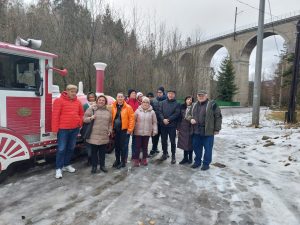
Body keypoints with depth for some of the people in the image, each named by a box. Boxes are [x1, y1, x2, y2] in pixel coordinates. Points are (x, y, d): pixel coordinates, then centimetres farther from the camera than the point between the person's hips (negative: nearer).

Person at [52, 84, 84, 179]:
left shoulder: (78, 102, 8)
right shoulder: (59, 101, -8)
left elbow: (81, 114, 22)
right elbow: (55, 115, -11)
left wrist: (80, 123, 10)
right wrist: (55, 129, -13)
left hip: (75, 129, 6)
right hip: (63, 129, -5)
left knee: (71, 148, 13)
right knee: (61, 149, -2)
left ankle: (66, 165, 28)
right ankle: (59, 168, 8)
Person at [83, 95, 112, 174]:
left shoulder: (108, 111, 11)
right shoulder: (92, 109, -1)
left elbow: (110, 122, 16)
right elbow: (84, 119, -2)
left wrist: (110, 130, 5)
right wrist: (90, 118, -21)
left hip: (104, 136, 3)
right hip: (94, 135, -3)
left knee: (102, 152, 12)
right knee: (94, 152, 6)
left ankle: (102, 165, 26)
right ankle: (94, 166, 19)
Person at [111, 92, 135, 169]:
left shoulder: (128, 107, -6)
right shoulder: (113, 107, 5)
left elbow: (131, 119, -8)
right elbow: (111, 118, 5)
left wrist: (130, 129, -11)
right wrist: (112, 128, 0)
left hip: (124, 130, -4)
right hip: (115, 130, 4)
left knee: (123, 146, 3)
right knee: (116, 146, 14)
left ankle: (123, 162, 16)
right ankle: (117, 160, 29)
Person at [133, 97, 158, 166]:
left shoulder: (152, 112, -1)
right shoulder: (138, 111, -2)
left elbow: (154, 122, 3)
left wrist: (154, 130, -1)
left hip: (147, 132, 1)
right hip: (138, 132, -1)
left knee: (145, 146, 12)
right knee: (138, 146, 5)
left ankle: (144, 159, 26)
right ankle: (136, 159, 16)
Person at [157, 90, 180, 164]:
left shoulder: (177, 104, 1)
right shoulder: (163, 103, 9)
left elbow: (177, 113, -10)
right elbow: (160, 112, 2)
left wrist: (168, 119, -17)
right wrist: (163, 119, -14)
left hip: (172, 125, -3)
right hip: (163, 125, 3)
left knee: (172, 141, 1)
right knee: (163, 140, 12)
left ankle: (173, 155, 14)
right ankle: (165, 153, 28)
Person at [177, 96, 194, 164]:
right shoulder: (182, 107, 5)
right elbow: (180, 118, 6)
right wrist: (178, 128, 5)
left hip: (190, 128, -3)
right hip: (183, 128, 4)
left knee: (190, 143, 6)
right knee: (184, 143, 10)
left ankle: (190, 158, 21)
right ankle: (185, 158, 23)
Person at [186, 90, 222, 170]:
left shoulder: (212, 104, -6)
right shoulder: (194, 105, 12)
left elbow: (218, 117, -5)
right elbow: (189, 114, 21)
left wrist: (217, 129, -7)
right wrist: (191, 119, -3)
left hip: (208, 131, -5)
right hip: (196, 131, 5)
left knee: (207, 148, 5)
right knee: (196, 147, 14)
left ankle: (206, 163, 19)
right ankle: (197, 161, 31)